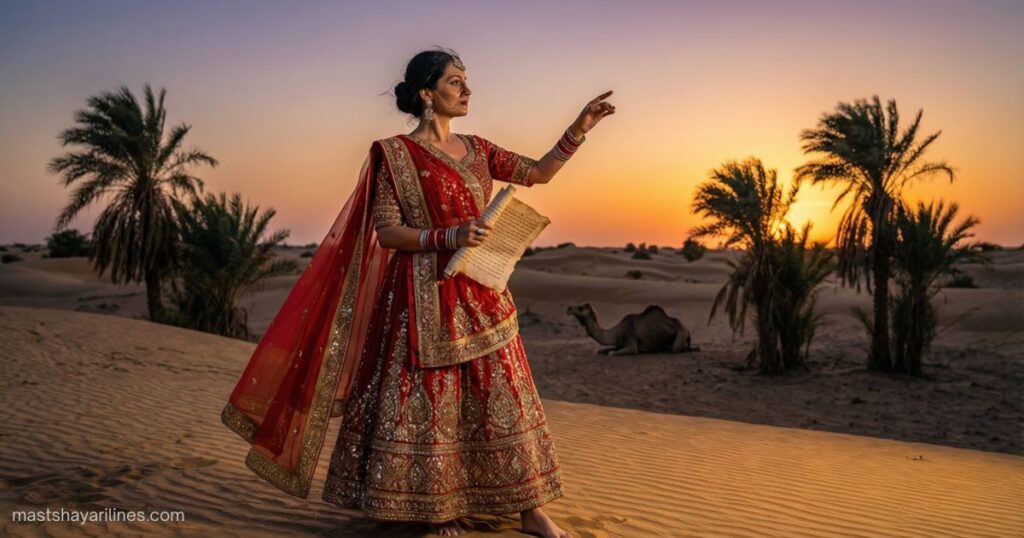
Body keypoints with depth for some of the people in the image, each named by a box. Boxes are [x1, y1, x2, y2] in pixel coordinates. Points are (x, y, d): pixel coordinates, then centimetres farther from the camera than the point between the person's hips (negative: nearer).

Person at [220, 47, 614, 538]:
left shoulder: (476, 149, 12)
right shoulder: (396, 153, -5)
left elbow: (539, 173, 14)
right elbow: (386, 232, -10)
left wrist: (579, 128, 5)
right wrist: (449, 237, -21)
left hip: (482, 296, 6)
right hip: (427, 297, -6)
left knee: (505, 398, 8)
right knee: (429, 402, 1)